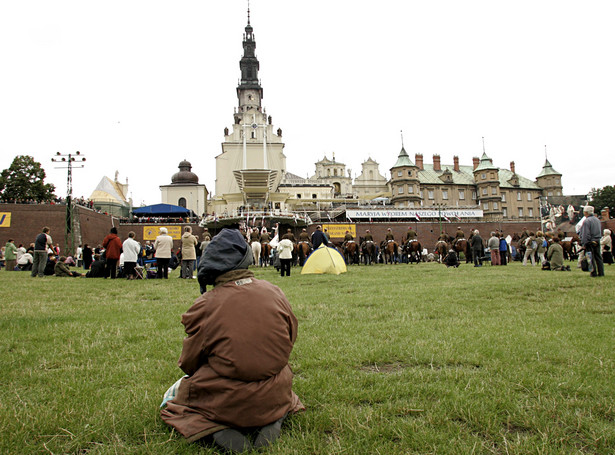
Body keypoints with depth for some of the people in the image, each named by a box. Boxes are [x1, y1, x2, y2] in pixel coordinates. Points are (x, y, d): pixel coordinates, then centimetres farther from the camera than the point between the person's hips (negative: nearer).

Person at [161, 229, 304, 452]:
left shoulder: (205, 305, -17)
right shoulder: (275, 292, -7)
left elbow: (189, 363, -5)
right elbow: (290, 338, 7)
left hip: (223, 403, -3)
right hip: (273, 398, 3)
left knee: (175, 392, 23)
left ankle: (218, 429, -4)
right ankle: (272, 421, 5)